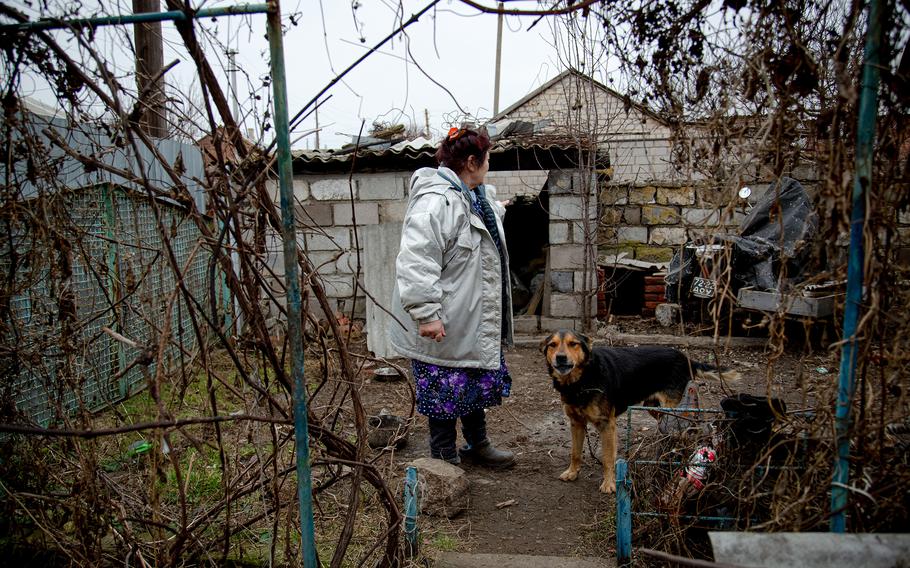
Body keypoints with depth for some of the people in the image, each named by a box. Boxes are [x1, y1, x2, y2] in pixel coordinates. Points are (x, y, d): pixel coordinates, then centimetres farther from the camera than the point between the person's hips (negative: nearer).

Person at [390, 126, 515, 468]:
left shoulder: (478, 196, 9)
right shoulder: (435, 202, -24)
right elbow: (415, 263, -31)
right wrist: (426, 314, -33)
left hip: (477, 320, 10)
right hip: (444, 325, -10)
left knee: (479, 381, 21)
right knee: (445, 389, 5)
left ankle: (477, 446, 40)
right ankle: (445, 459, 23)